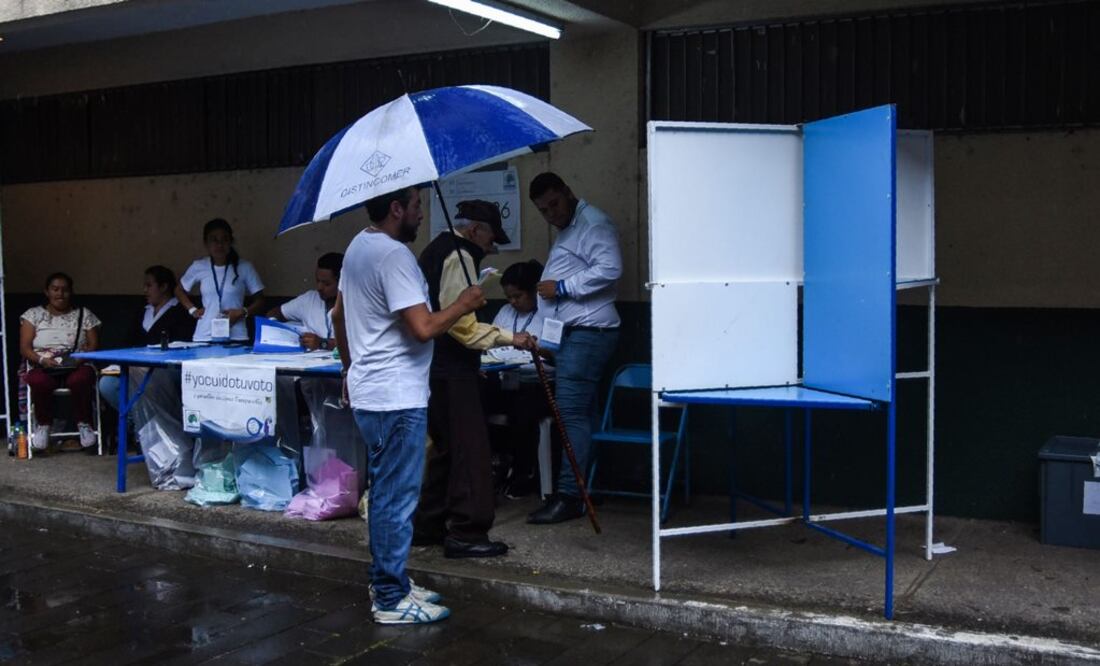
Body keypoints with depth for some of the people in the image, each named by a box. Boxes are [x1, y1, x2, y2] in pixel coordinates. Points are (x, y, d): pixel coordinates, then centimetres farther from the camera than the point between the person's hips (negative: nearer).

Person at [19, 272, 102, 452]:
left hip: (76, 367, 0)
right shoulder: (33, 314, 13)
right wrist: (42, 359, -15)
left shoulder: (84, 315, 14)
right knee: (38, 381, -37)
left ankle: (83, 423, -16)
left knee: (81, 379, -38)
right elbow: (24, 347, 5)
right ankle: (43, 424, -12)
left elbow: (94, 346, 7)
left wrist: (81, 359, -14)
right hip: (43, 368, 0)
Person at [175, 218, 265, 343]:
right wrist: (192, 309, 7)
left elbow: (259, 301, 5)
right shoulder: (198, 267, 4)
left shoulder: (244, 268, -1)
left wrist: (242, 312, -11)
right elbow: (180, 290, 21)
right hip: (205, 336, 1)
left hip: (236, 337, -1)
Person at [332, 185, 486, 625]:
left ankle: (387, 582, 29)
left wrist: (350, 367, 30)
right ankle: (391, 600, 7)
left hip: (368, 391, 10)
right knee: (397, 499, -2)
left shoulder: (358, 247, 13)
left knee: (385, 493, 18)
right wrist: (463, 305, -9)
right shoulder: (394, 255, -19)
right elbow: (423, 328, -25)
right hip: (397, 397, -10)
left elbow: (339, 315, 21)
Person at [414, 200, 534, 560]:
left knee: (443, 445, 17)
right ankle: (465, 532, -6)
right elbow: (459, 322, -20)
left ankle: (429, 526, 24)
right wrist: (508, 337, -16)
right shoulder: (459, 256, -13)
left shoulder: (436, 250, 19)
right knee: (471, 448, -7)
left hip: (433, 366, 11)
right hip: (451, 371, -11)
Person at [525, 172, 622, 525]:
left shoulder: (593, 224, -9)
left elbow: (609, 269, -22)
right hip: (570, 333, 11)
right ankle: (586, 488, 16)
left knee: (572, 411, -12)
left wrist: (562, 288, -16)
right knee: (580, 412, 11)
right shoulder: (567, 230, 24)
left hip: (587, 332, -11)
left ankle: (569, 495, -10)